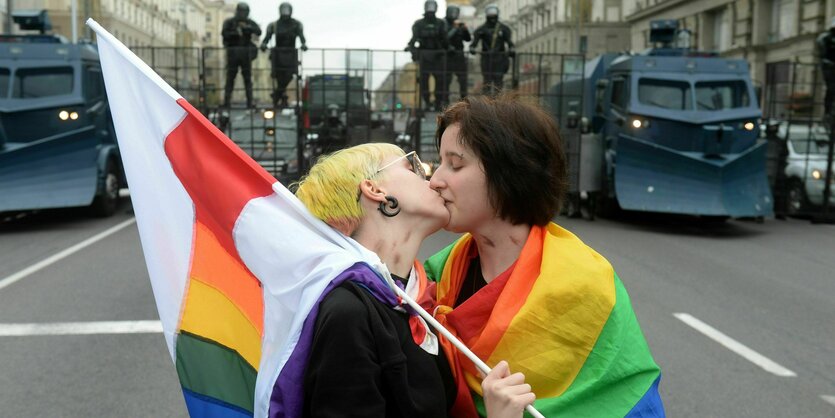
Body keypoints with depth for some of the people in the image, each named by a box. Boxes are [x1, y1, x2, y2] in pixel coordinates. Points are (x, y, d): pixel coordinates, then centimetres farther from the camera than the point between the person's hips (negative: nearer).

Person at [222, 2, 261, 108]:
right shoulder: (229, 22, 3)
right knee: (230, 78, -1)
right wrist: (236, 33, -22)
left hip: (246, 54, 1)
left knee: (247, 78, 0)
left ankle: (250, 102, 2)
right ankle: (227, 101, 2)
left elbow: (258, 32, -8)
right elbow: (224, 33, -11)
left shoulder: (250, 23, 8)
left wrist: (247, 27, -20)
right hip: (232, 54, -1)